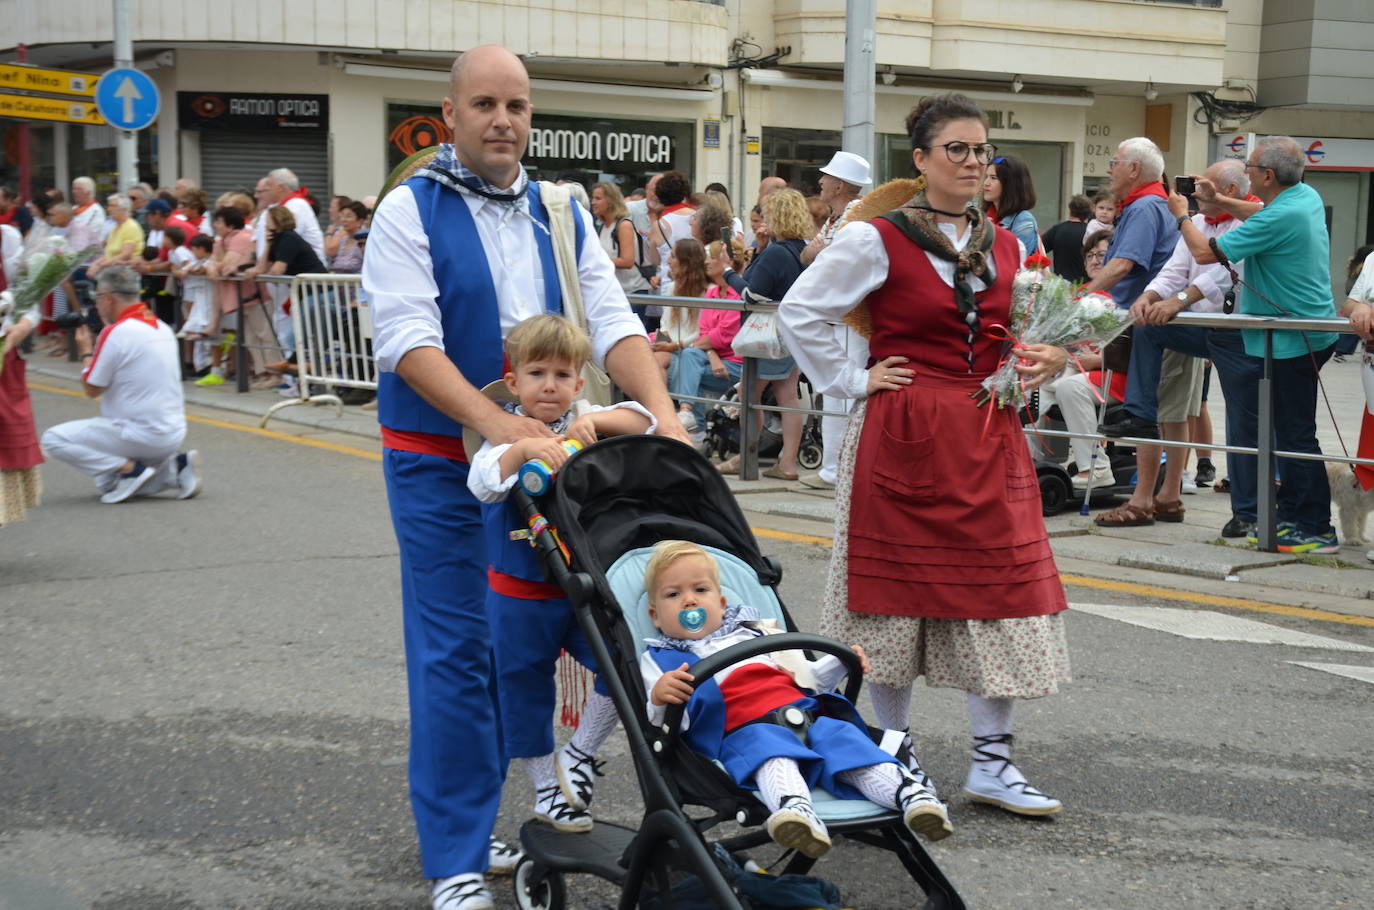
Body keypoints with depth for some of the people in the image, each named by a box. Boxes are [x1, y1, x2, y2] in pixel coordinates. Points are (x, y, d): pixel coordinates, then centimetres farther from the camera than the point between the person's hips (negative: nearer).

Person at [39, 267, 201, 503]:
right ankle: (175, 467, 6)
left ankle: (130, 468, -10)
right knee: (107, 483, 24)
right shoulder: (163, 328, 9)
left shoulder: (115, 333, -15)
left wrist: (86, 353, 8)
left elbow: (92, 389, -7)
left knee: (53, 439, -6)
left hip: (142, 434, -8)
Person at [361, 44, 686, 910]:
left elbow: (611, 321, 2)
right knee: (454, 652, -3)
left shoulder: (561, 215, 9)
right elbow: (408, 340, -16)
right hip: (441, 462, -4)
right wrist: (493, 422, -29)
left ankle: (528, 819, 26)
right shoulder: (411, 210, -6)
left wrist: (660, 409, -16)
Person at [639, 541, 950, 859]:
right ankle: (794, 807, -65)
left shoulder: (753, 634, 34)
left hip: (807, 714, 5)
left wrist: (841, 662, 20)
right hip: (742, 729, -5)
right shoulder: (659, 660, 20)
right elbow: (659, 726, 5)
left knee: (842, 737, -24)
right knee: (768, 747, -38)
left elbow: (805, 676, 38)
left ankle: (909, 791, -40)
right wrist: (659, 701, -18)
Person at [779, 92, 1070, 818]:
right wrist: (851, 382, -6)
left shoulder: (1004, 247, 12)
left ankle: (992, 761, 10)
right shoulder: (878, 239, -6)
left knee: (1002, 590, 1)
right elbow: (799, 312, -5)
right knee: (900, 588, 4)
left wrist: (1044, 362, 3)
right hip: (902, 437, -5)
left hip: (988, 439, 5)